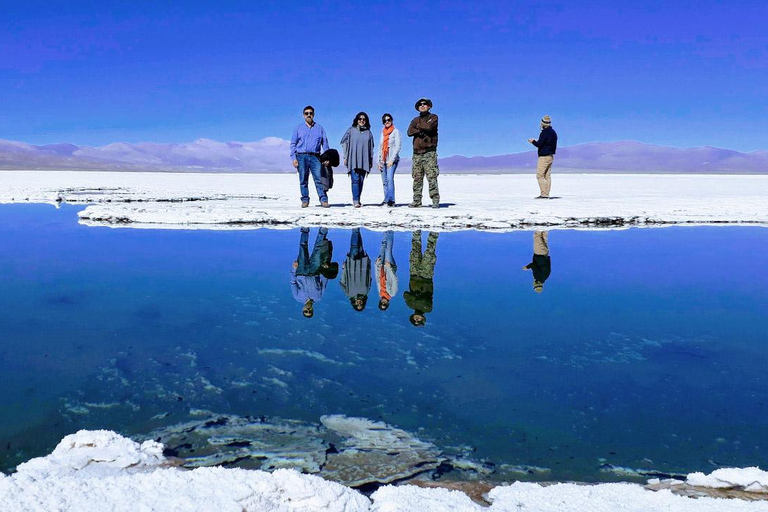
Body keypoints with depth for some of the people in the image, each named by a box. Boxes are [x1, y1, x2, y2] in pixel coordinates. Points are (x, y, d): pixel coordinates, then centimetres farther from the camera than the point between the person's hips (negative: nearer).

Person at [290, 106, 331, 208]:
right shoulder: (298, 128, 13)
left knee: (319, 178, -11)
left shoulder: (319, 128, 15)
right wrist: (293, 158, -3)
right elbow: (293, 144, 9)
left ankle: (323, 200, -11)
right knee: (303, 180, 1)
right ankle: (305, 200, 8)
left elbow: (325, 143, 13)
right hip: (301, 157, 0)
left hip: (315, 156, 0)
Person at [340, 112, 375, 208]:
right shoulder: (351, 130, 7)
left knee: (361, 181, 2)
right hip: (353, 160, -3)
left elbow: (371, 147, 17)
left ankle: (358, 199, 9)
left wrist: (371, 160, 14)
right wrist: (345, 157, -1)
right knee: (355, 180, -13)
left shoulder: (368, 132, 14)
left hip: (364, 160, 3)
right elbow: (344, 143, 6)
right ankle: (355, 200, -15)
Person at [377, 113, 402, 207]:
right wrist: (379, 161, 11)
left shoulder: (396, 131, 2)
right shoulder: (383, 133, 19)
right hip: (383, 161, 6)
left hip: (392, 160, -6)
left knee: (390, 179, -20)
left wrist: (392, 160, -14)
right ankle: (386, 200, 5)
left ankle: (391, 200, -24)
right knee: (384, 181, 2)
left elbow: (398, 146, -7)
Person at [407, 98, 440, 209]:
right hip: (417, 152, 5)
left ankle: (435, 201, -11)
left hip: (429, 152, -4)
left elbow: (429, 127, -12)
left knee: (432, 177, -11)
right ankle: (417, 201, 6)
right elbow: (409, 132, 3)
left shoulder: (433, 117, 9)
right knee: (417, 178, 3)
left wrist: (418, 127, 3)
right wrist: (421, 131, -9)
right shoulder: (415, 120, 20)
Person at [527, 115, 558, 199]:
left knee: (540, 176, -6)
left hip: (544, 157, -9)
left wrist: (533, 141, 1)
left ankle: (543, 194, -11)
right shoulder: (553, 132, 13)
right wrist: (537, 142, 18)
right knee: (547, 176, 9)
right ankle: (547, 194, 7)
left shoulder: (544, 132, -16)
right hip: (551, 156, 9)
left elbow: (539, 144, -19)